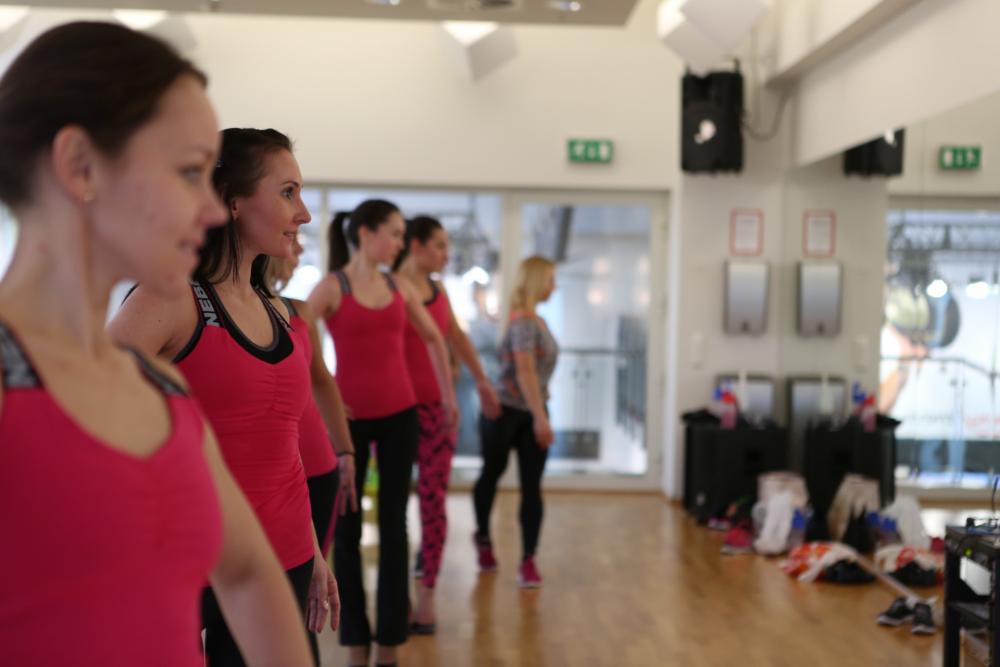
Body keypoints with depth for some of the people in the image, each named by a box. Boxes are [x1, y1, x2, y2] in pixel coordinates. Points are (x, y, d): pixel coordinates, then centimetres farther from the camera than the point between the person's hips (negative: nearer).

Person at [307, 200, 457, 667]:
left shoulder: (399, 288, 7)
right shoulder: (333, 286, -7)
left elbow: (433, 339, 21)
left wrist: (448, 395, 20)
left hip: (400, 415, 4)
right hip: (350, 417, -4)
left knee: (394, 525, 6)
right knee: (347, 527, 5)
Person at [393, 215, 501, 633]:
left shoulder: (439, 292, 12)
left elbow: (456, 338, 26)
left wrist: (481, 380, 34)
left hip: (437, 407, 5)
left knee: (433, 501, 3)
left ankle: (427, 594, 11)